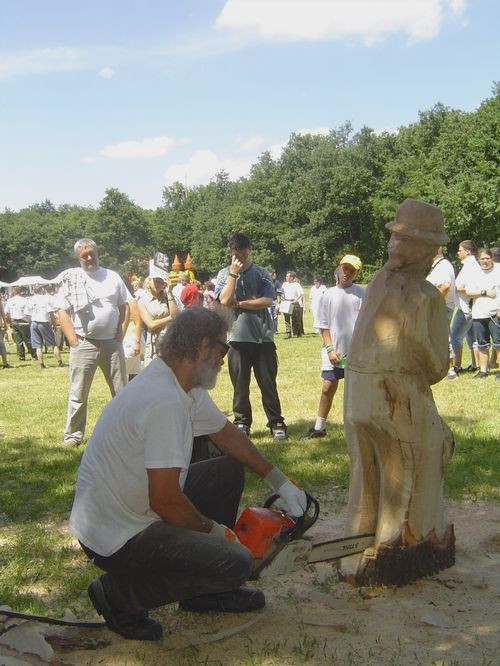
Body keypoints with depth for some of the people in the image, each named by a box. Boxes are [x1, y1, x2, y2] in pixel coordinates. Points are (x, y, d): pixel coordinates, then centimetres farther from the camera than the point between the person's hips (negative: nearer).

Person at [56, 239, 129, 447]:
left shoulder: (112, 277, 8)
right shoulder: (70, 279, 1)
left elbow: (124, 308, 12)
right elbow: (62, 312, -2)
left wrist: (120, 336, 2)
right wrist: (74, 341, -10)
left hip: (111, 342, 3)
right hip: (84, 343, -2)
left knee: (121, 390, 9)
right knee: (78, 393, 1)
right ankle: (73, 434, 11)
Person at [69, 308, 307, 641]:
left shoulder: (185, 388, 3)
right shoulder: (165, 401, -28)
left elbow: (230, 435, 17)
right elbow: (165, 502, -27)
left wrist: (281, 483, 15)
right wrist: (213, 529, -9)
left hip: (136, 507, 10)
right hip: (116, 536, -10)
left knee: (229, 470, 13)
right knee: (238, 563, -14)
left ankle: (206, 591, 22)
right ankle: (121, 595, 1)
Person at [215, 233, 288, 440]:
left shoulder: (261, 273, 5)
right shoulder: (224, 274, 6)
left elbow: (267, 300, -7)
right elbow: (224, 300, -10)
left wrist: (239, 303, -9)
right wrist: (233, 273, -10)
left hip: (263, 337, -1)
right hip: (237, 337, 1)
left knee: (268, 383, 3)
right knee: (240, 385, 7)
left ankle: (276, 423, 10)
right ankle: (242, 423, 18)